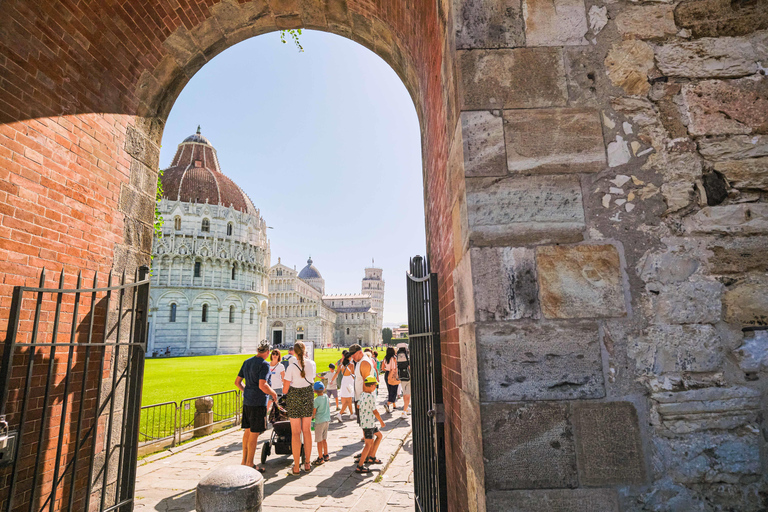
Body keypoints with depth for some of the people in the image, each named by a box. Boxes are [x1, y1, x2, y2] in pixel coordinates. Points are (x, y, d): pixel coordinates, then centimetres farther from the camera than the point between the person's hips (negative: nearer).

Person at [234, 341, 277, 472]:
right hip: (258, 402, -8)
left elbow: (237, 382, 15)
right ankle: (249, 464, 10)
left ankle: (244, 460, 27)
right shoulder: (264, 364, -15)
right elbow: (262, 385, -24)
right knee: (254, 433, 1)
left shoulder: (246, 362, 10)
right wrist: (273, 393, -8)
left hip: (247, 402, 8)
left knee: (247, 431, 17)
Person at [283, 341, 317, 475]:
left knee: (295, 433, 4)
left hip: (294, 398, -4)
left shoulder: (292, 366, -15)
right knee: (307, 430, 14)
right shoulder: (312, 363, -3)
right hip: (308, 398, 4)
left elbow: (285, 390, -11)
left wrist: (284, 382, 11)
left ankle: (296, 467, 10)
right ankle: (307, 463, 24)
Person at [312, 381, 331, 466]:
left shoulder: (316, 400, -17)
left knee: (319, 440, 2)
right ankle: (326, 455, 27)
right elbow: (329, 405, 19)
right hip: (327, 420, 7)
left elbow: (314, 412, -13)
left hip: (319, 421, -7)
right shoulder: (326, 397, 3)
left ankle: (320, 458, 7)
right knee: (324, 439, 18)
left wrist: (312, 418, 6)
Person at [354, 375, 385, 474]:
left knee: (379, 436, 21)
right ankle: (359, 466, -2)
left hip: (366, 422, 9)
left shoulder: (362, 394, 5)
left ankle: (371, 457, 25)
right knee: (368, 444, -4)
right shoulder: (371, 397, -20)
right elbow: (375, 411, -14)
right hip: (368, 423, -9)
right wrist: (381, 421, -2)